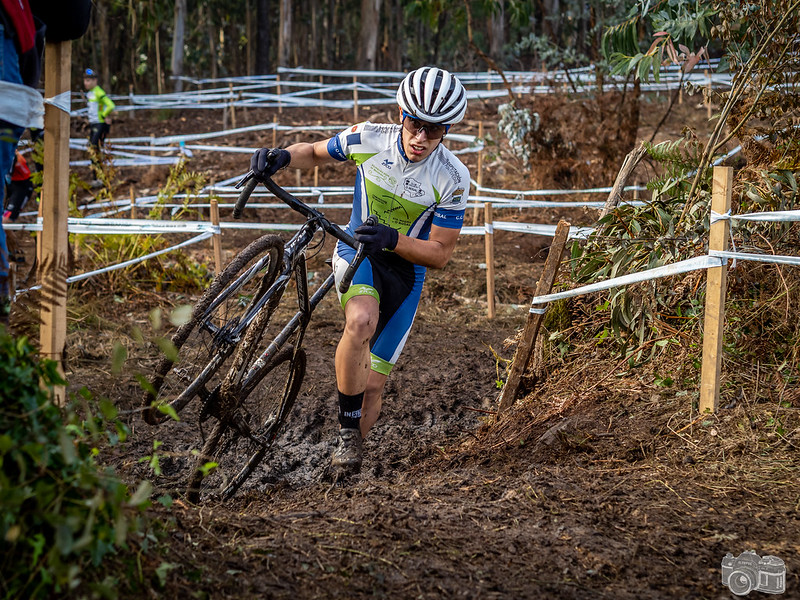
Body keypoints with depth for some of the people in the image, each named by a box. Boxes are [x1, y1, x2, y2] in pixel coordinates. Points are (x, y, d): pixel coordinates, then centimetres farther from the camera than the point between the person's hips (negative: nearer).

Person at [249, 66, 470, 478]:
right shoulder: (369, 139, -16)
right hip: (356, 248, 0)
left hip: (405, 267, 0)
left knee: (373, 384, -1)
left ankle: (343, 465, 23)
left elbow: (439, 254, -16)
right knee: (362, 321, -35)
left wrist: (392, 239, -34)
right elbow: (315, 153, 2)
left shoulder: (452, 179, -20)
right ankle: (347, 428, -19)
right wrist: (282, 157, -20)